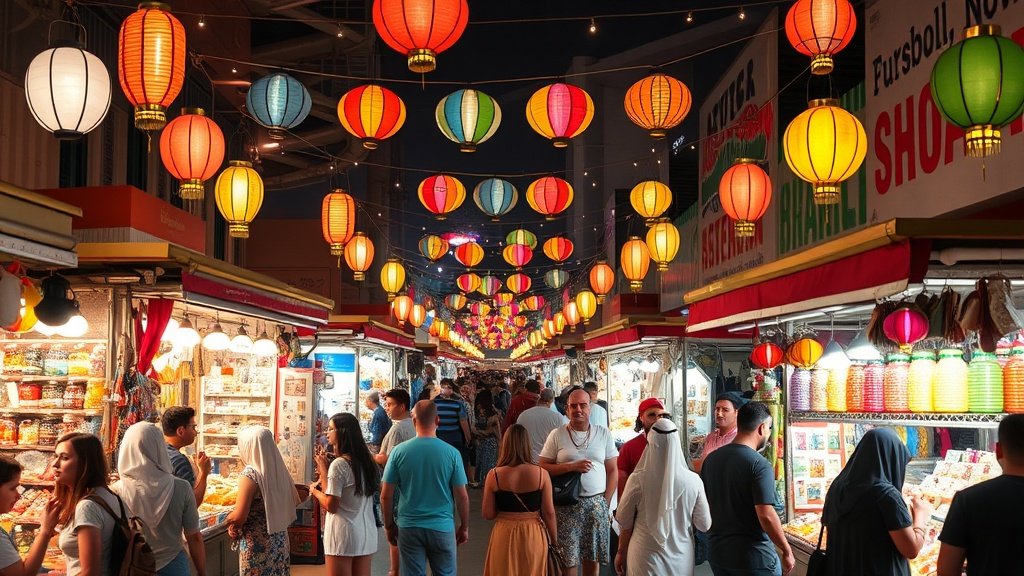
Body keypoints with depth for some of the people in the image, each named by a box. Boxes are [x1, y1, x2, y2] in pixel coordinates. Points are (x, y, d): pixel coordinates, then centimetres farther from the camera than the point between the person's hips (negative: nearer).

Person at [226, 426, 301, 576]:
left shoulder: (250, 474, -18)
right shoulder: (278, 469, 2)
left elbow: (239, 517, -19)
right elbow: (294, 500, 14)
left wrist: (229, 520, 2)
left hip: (257, 546, -7)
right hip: (280, 540, 7)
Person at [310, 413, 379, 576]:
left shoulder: (339, 464, -14)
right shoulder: (366, 460, 9)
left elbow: (331, 505, -14)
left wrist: (314, 491, 3)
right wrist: (325, 470, 11)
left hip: (343, 533, -7)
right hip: (367, 532, 7)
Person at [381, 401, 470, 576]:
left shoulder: (399, 451, -7)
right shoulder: (452, 453, -9)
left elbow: (386, 495, -3)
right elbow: (462, 496, -5)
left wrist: (389, 526, 11)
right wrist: (464, 527, 9)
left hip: (409, 528, 1)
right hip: (442, 527, -1)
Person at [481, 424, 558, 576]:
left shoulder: (494, 475, -10)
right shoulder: (541, 474, -10)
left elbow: (488, 514, -5)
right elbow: (549, 513, -7)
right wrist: (554, 540, 6)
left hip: (504, 535, 0)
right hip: (533, 536, 0)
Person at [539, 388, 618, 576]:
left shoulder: (604, 433, 5)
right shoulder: (557, 435, 0)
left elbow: (613, 470, 8)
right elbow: (543, 467, -2)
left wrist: (606, 502, 1)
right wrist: (572, 466, -14)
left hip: (597, 503, 2)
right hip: (567, 504, -2)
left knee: (592, 557, 9)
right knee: (568, 557, 0)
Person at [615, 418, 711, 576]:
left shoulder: (637, 479, -16)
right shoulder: (693, 480, -13)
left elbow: (625, 522, -5)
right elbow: (704, 525, -4)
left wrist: (621, 552, 10)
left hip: (646, 558, -1)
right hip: (680, 557, 2)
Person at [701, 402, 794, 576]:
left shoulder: (710, 459, 4)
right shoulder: (759, 464, -17)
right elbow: (766, 516, -21)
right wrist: (787, 551, -10)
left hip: (717, 551, 6)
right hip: (752, 556, -6)